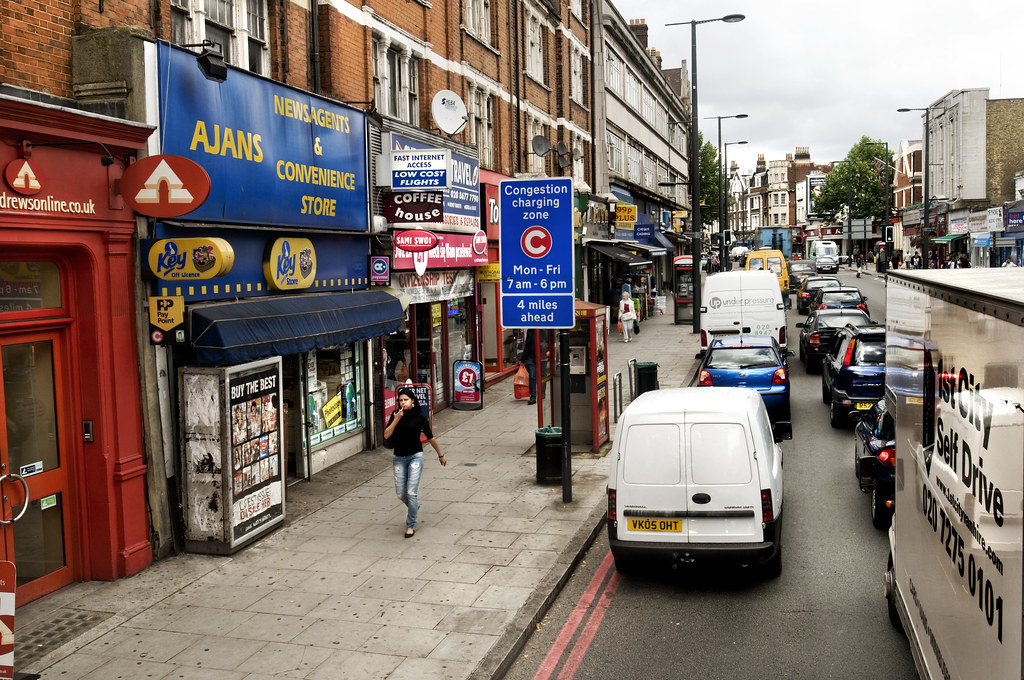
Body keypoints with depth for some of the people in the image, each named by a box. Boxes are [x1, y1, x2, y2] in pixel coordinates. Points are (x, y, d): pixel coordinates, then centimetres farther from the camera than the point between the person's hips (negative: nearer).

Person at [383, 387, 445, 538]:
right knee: (400, 494, 5)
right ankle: (414, 508, 38)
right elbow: (386, 435, -8)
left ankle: (411, 525, 6)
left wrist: (441, 455, 11)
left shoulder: (420, 417, -7)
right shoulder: (396, 415, 0)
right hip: (399, 458, 3)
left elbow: (430, 438, 3)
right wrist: (396, 420, -19)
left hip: (415, 456, -3)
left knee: (411, 492, -9)